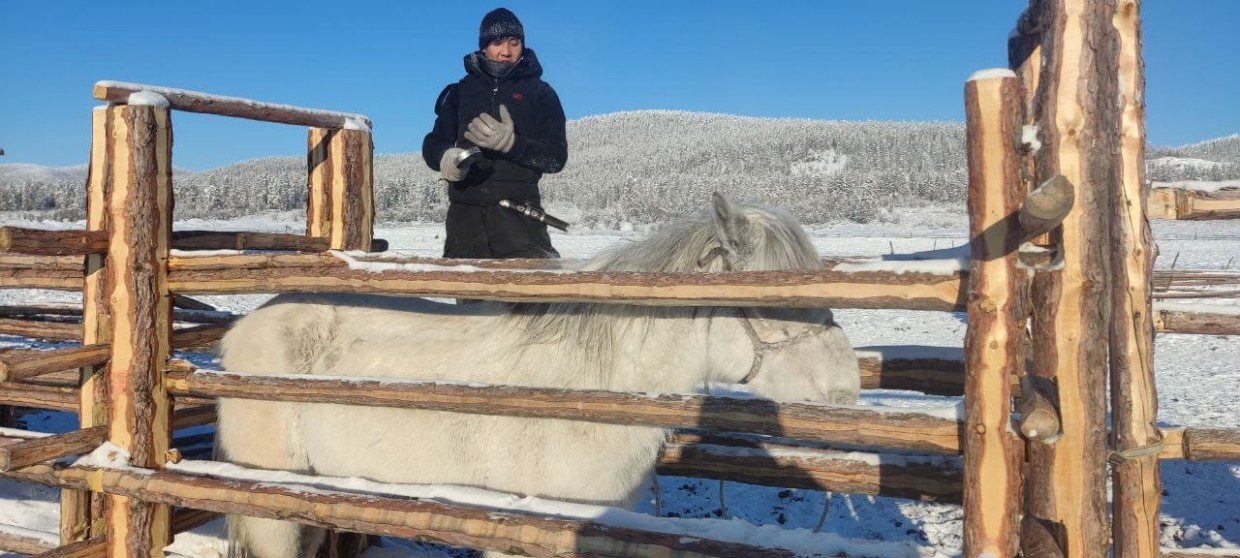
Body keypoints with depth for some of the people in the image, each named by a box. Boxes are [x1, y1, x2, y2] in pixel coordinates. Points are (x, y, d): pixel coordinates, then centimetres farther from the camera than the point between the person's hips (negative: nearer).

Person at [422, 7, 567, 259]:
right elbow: (433, 143, 13)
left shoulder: (540, 92, 8)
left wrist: (511, 143, -18)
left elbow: (556, 157, 0)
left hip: (517, 210, -2)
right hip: (465, 211, 3)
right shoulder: (461, 91, 15)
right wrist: (445, 157, -13)